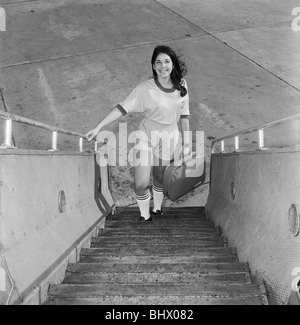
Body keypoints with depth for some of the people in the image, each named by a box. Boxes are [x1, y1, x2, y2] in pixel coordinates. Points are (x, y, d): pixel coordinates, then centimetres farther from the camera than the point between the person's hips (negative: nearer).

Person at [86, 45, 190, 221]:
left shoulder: (181, 85, -6)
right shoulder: (145, 88, -17)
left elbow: (184, 114, 4)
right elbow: (123, 108, -18)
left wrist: (186, 141, 8)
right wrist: (98, 127, -23)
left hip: (169, 137, 2)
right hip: (146, 135, -2)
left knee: (159, 178, 17)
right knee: (141, 184, -5)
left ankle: (157, 210, 43)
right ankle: (145, 217, 22)